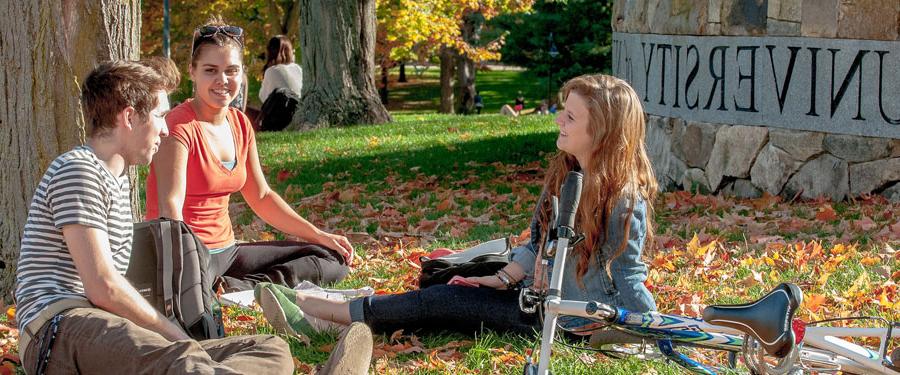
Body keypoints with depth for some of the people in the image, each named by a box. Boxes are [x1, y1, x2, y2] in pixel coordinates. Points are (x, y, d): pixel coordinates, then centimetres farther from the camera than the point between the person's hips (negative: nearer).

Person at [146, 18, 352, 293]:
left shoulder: (240, 125, 10)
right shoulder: (179, 127, -14)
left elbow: (261, 197, 20)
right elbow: (170, 208, -24)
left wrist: (318, 236, 13)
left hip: (227, 251, 9)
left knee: (334, 259, 0)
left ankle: (235, 288, -14)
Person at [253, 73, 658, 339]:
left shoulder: (624, 200, -22)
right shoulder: (564, 174, 4)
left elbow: (629, 283, -16)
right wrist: (503, 279, 3)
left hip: (574, 322, -8)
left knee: (444, 302, -11)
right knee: (442, 295, -1)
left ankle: (315, 312, -8)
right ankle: (316, 315, -2)